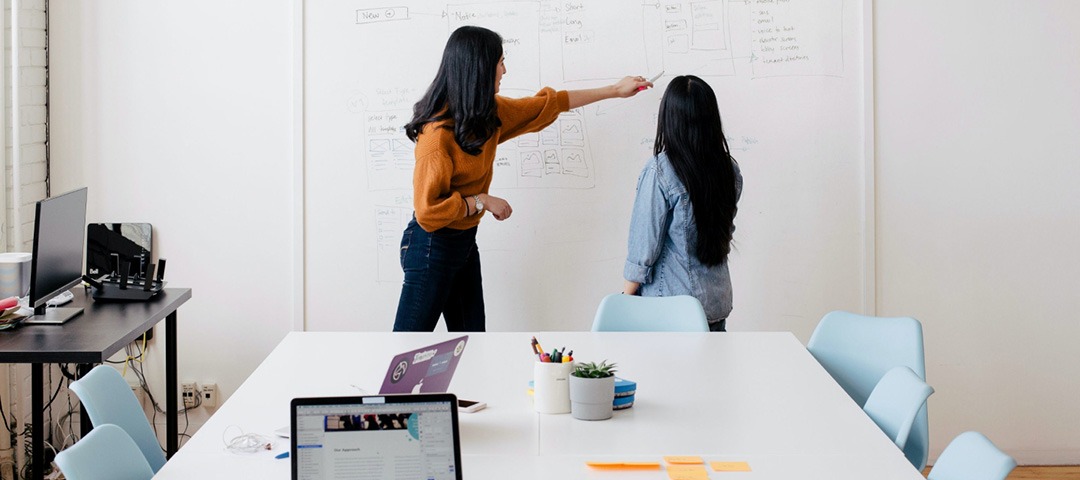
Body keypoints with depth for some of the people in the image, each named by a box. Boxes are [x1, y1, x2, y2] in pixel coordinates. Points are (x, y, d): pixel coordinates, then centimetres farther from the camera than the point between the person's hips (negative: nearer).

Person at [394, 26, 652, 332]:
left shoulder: (489, 113, 3)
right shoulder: (439, 132, -24)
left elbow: (546, 105, 16)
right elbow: (427, 210, -25)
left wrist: (614, 91, 21)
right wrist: (482, 201, -16)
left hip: (464, 241, 9)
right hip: (432, 246, -9)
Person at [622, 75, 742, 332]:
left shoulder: (659, 171, -17)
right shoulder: (730, 170, -1)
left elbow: (644, 247, -13)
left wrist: (625, 300, -2)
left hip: (669, 305, -5)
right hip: (717, 302, 5)